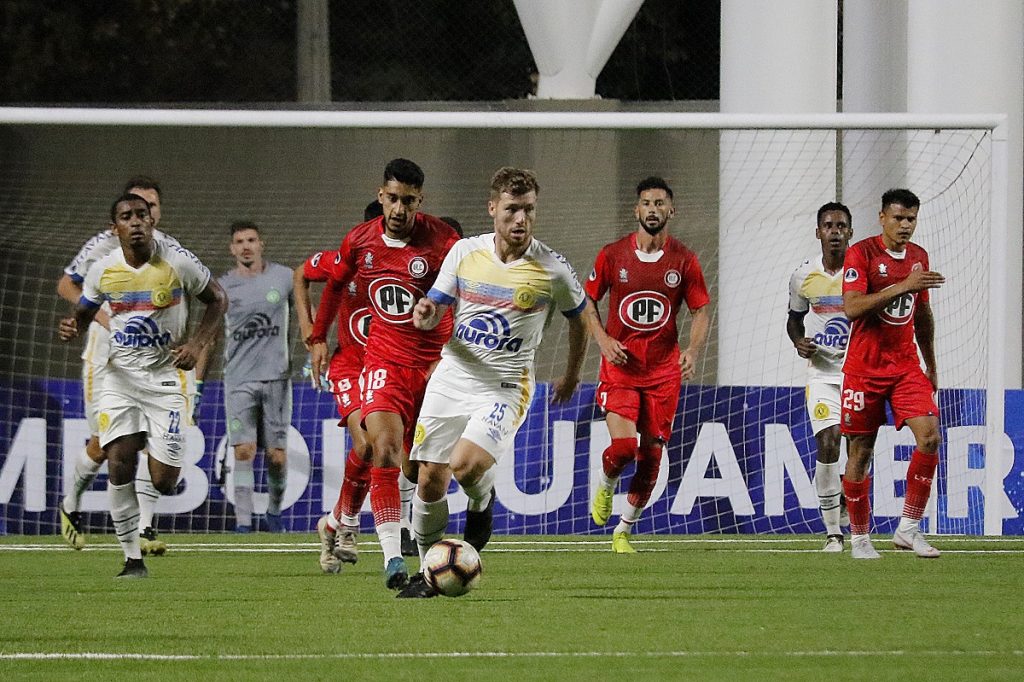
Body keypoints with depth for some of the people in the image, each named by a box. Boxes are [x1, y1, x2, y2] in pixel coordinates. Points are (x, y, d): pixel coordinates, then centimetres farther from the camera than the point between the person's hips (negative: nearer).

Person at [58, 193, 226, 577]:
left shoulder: (177, 262, -8)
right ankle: (133, 558, -6)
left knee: (162, 481, -9)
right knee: (118, 464, -15)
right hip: (120, 375, 2)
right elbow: (84, 312, 15)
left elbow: (217, 300, 6)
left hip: (166, 375, -2)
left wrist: (198, 344, -8)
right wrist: (72, 328, -10)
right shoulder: (104, 270, -2)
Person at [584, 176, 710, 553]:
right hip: (620, 365, -2)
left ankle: (623, 530, 19)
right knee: (623, 447, -18)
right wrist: (603, 340, -7)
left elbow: (700, 311, 5)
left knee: (651, 455, 3)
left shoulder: (684, 260, 1)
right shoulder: (612, 255, -1)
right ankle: (605, 487, 17)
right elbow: (588, 301, 10)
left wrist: (693, 351, -14)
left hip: (663, 370, 2)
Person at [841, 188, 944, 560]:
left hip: (907, 367, 4)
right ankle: (859, 538, 13)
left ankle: (908, 529, -5)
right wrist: (903, 286, -27)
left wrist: (931, 365, 24)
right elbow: (852, 307, -22)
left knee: (929, 437, -13)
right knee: (860, 452, 1)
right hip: (864, 369, -4)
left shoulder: (918, 257, 10)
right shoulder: (861, 253, -9)